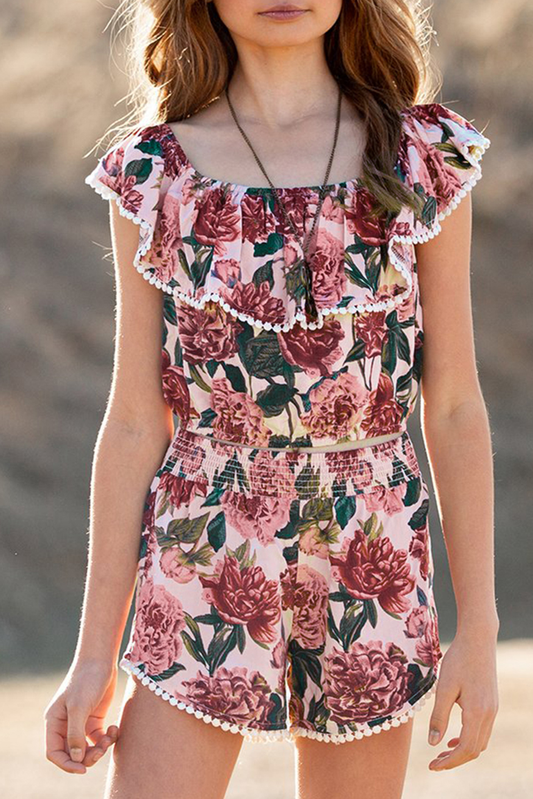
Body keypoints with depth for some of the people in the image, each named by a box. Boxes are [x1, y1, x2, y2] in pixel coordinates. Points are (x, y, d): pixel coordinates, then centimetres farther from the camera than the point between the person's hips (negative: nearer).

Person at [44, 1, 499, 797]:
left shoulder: (424, 159, 3)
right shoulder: (156, 173, 2)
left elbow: (454, 409, 4)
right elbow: (135, 425, 3)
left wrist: (478, 629, 2)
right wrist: (95, 651, 1)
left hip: (370, 566, 1)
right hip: (201, 571, -1)